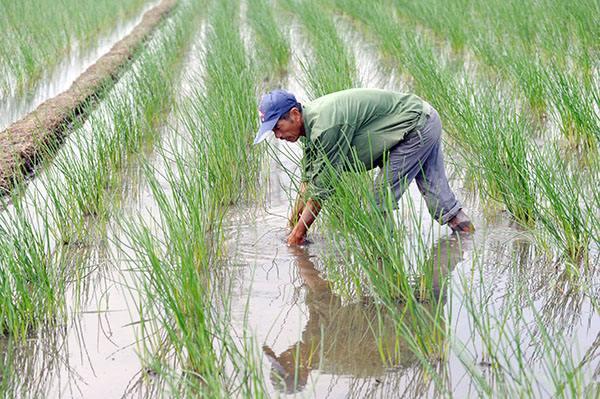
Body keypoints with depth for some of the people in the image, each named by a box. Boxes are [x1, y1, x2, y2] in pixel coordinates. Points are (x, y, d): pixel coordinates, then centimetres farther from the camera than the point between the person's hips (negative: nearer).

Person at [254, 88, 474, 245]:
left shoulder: (326, 126, -27)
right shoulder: (312, 123, 4)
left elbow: (321, 187, -21)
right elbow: (308, 180, 14)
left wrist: (298, 233, -12)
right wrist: (293, 226, 15)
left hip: (416, 126, -9)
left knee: (381, 199, -8)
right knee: (436, 193, 15)